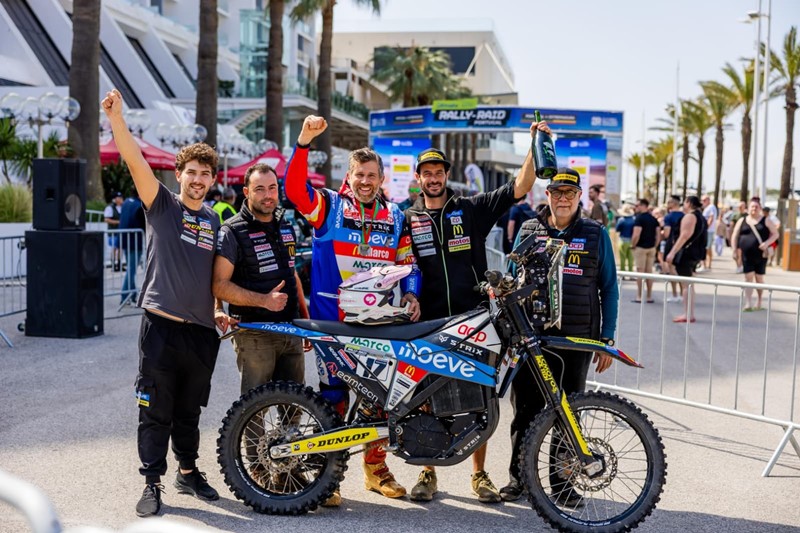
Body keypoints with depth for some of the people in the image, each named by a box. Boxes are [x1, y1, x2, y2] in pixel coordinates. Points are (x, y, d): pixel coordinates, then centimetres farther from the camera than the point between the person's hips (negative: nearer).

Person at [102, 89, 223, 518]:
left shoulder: (214, 221, 14)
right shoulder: (161, 204, 0)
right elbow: (136, 162, -15)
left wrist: (219, 310, 12)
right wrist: (116, 118, -28)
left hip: (202, 331, 4)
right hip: (162, 325, -4)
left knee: (189, 411, 17)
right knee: (156, 411, 0)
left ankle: (188, 471, 31)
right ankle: (152, 483, 9)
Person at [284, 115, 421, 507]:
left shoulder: (395, 217, 13)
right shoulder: (329, 205, 1)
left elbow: (408, 262, 16)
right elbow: (295, 188, -16)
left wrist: (411, 294, -1)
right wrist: (304, 142, -26)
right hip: (333, 320, -4)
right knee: (334, 397, -2)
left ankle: (376, 469, 25)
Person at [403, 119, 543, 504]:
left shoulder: (473, 209, 5)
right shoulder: (406, 220, 10)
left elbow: (520, 187, -3)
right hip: (429, 322, 1)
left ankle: (479, 474, 16)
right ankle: (428, 472, 19)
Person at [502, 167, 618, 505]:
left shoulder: (596, 234, 5)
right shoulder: (529, 231, 8)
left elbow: (609, 288, 6)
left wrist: (607, 339, 1)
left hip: (577, 339, -1)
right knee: (526, 410, 6)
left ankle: (562, 483, 18)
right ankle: (518, 477, 20)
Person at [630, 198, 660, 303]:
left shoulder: (639, 218, -12)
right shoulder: (654, 219, 9)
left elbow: (636, 235, -21)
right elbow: (658, 235, 9)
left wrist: (633, 245, -7)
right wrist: (655, 247, 15)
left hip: (640, 247, -6)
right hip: (651, 248, 6)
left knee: (640, 271, -2)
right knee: (649, 271, 10)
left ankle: (639, 296, -1)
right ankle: (649, 296, 12)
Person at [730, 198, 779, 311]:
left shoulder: (766, 221, 3)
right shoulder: (742, 221, 7)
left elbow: (775, 234, 3)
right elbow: (735, 236, 9)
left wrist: (767, 243, -13)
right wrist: (734, 249, -3)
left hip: (760, 255, 0)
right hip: (746, 254, 1)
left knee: (759, 278, 8)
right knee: (748, 277, -5)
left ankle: (759, 302, 24)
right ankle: (748, 303, -9)